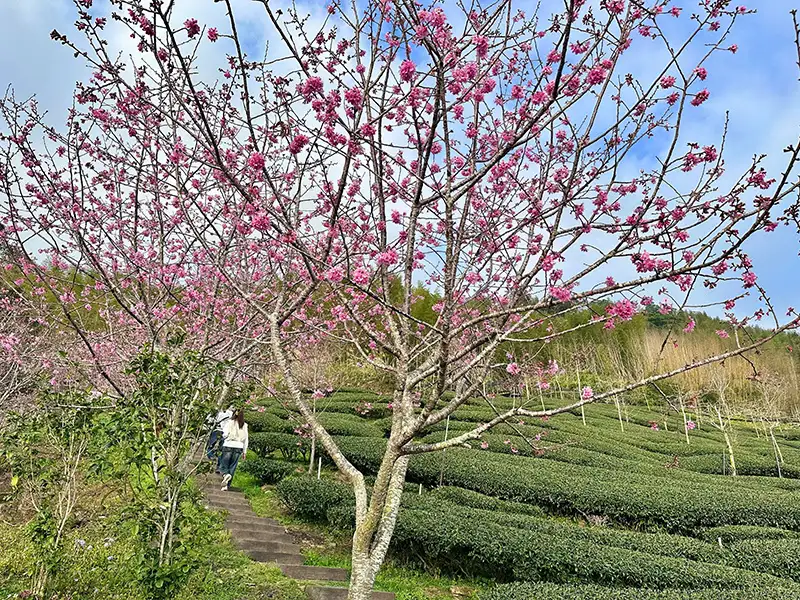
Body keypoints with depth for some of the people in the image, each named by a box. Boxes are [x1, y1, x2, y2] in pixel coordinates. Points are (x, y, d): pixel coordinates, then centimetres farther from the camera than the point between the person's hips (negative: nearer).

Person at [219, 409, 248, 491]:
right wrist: (244, 452, 13)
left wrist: (223, 436, 15)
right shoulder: (244, 425, 6)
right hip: (239, 447, 3)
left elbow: (225, 434, -10)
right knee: (232, 467, 8)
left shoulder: (230, 422, -3)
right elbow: (246, 439, 8)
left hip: (228, 445, -3)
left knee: (223, 465, 8)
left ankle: (225, 474, -22)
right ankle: (226, 485, 6)